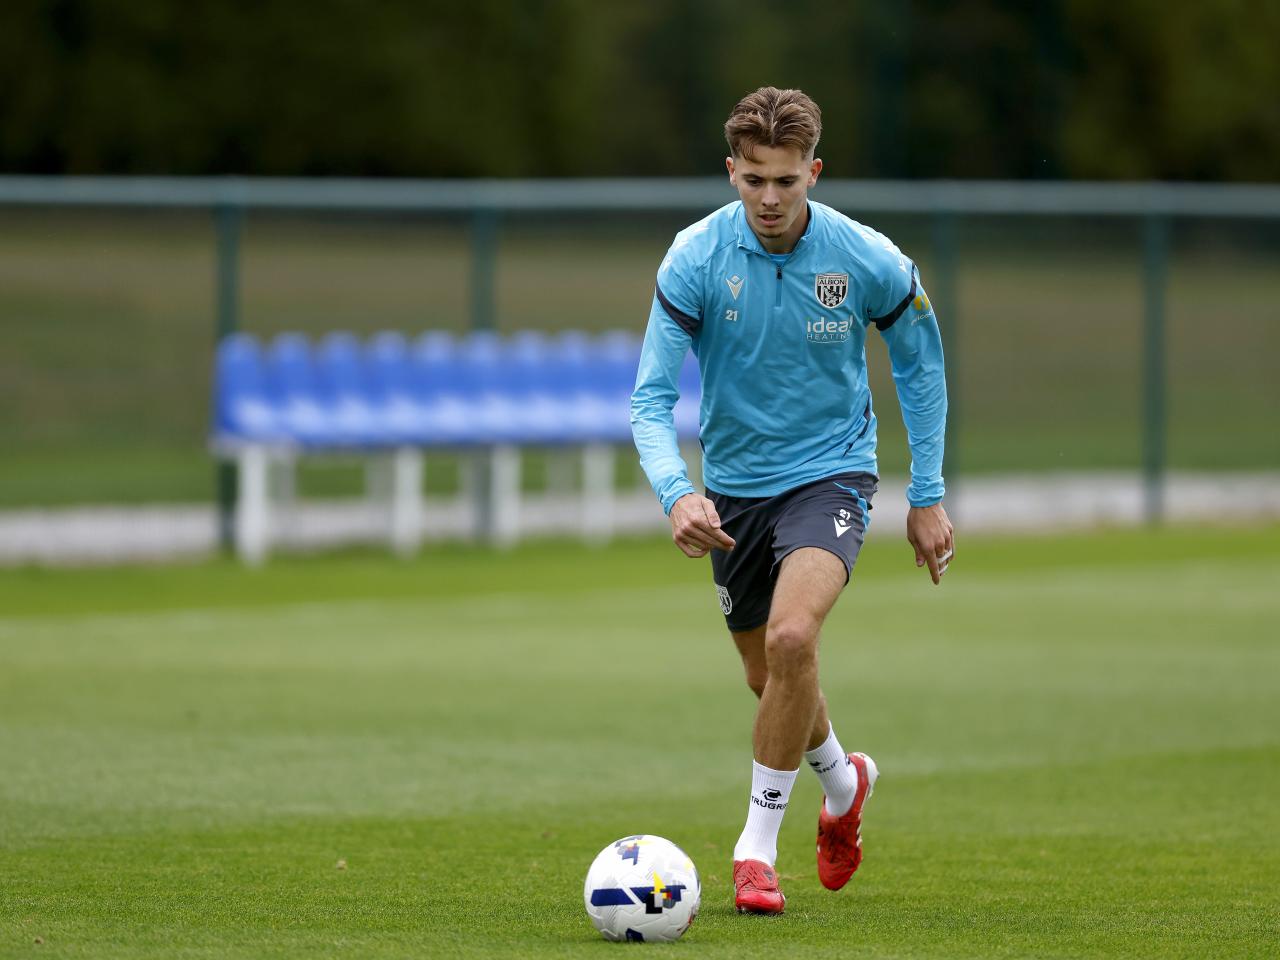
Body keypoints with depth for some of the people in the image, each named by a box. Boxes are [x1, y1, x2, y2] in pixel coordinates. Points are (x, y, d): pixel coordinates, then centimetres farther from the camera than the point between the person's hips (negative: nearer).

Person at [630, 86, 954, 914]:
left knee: (791, 637, -27)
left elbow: (919, 362, 3)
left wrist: (928, 496, 3)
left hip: (830, 473, -3)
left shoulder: (869, 262, -15)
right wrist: (676, 493, -34)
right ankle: (843, 782, 48)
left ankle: (758, 846, -14)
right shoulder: (696, 259, -16)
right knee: (768, 677, 14)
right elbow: (652, 396, -16)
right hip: (735, 484, 3)